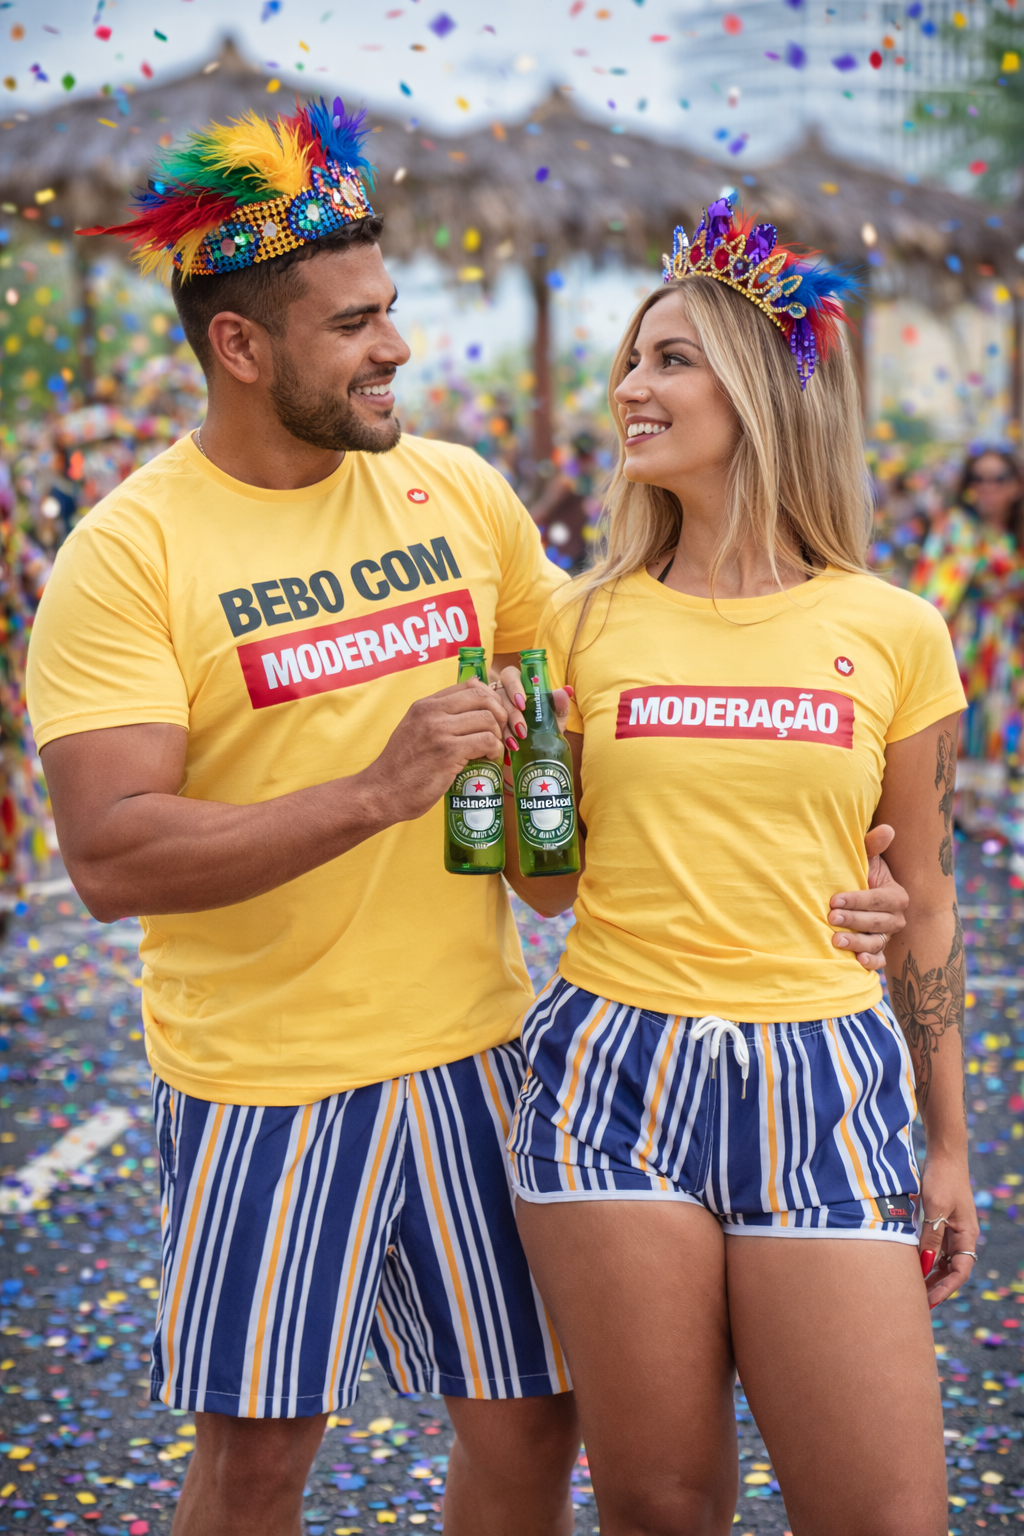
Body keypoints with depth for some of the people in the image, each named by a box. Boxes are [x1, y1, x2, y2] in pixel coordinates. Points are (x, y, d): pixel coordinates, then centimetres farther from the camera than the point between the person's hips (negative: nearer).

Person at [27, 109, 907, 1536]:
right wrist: (380, 791, -27)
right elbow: (110, 856, -20)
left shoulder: (462, 494, 4)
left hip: (473, 1052, 4)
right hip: (262, 1080, -4)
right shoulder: (128, 552, -11)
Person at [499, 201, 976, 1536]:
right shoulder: (586, 623, 5)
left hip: (824, 1086, 0)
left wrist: (949, 1145, 11)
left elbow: (923, 901, 9)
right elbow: (552, 884, 11)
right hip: (616, 1072, 1)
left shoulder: (893, 633, 2)